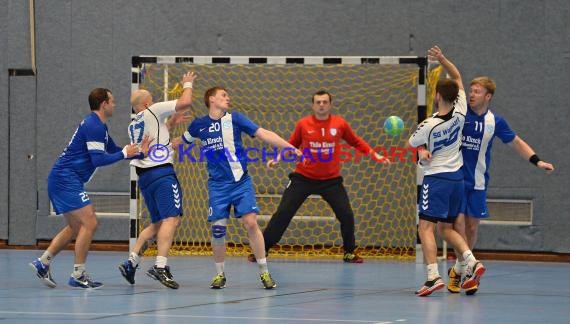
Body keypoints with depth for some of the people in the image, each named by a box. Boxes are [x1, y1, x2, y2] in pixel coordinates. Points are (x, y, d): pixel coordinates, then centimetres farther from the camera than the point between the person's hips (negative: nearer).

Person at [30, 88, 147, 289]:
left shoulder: (98, 126, 18)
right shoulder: (93, 126, -15)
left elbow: (114, 151, 26)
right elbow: (98, 159, -21)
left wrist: (139, 153, 15)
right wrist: (124, 153, -11)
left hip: (62, 180, 11)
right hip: (67, 180, -11)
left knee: (75, 227, 16)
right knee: (89, 222, -12)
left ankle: (42, 263, 14)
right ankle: (78, 275, -10)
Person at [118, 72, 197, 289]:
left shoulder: (133, 126, 22)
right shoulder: (152, 111, 1)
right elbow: (186, 102, -3)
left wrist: (171, 121, 40)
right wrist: (187, 84, 14)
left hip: (144, 175, 8)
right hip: (162, 172, -8)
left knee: (157, 224, 18)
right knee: (171, 219, -16)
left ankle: (131, 262, 11)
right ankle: (160, 267, -30)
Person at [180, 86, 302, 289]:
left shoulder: (234, 119, -1)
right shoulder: (199, 125, 4)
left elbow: (263, 134, -7)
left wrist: (290, 147, -14)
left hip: (241, 182, -1)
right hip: (217, 185, 1)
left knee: (251, 223, -12)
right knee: (217, 228, -3)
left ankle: (264, 272, -3)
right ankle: (220, 274, 15)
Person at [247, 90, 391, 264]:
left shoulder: (340, 124, -5)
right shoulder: (303, 124, -7)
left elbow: (356, 142, 9)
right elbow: (291, 145, 8)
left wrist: (377, 156, 6)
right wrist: (277, 159, -4)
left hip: (331, 180, 1)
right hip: (303, 177, -1)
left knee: (346, 215, -2)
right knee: (283, 213, -3)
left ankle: (349, 253, 20)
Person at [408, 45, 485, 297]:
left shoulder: (429, 125, -17)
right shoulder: (460, 112, -4)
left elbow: (412, 143, 3)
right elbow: (457, 78, 9)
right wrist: (442, 59, -1)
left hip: (436, 177, -7)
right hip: (457, 177, 7)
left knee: (426, 227, -9)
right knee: (446, 228, 15)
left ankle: (433, 276, -22)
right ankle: (472, 262, -2)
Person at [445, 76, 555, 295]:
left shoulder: (495, 122, 0)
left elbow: (516, 143, 11)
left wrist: (537, 161, 0)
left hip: (478, 182, 2)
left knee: (472, 225, 5)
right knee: (458, 221, -12)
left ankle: (458, 270, 18)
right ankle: (465, 267, -5)